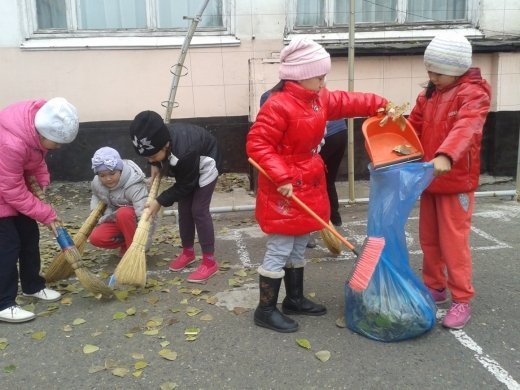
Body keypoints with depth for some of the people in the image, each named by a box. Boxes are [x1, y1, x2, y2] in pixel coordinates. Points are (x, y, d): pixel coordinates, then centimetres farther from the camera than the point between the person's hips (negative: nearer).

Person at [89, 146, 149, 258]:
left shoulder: (134, 186, -32)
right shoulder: (96, 183, -11)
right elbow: (96, 197, 15)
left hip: (136, 222, -5)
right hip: (115, 220, 5)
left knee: (124, 213, -37)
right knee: (96, 238, -21)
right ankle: (126, 243, 6)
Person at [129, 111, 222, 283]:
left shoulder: (184, 152, -44)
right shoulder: (158, 138, -26)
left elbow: (185, 186, -27)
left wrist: (160, 201, -25)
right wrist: (156, 166, -10)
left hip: (205, 165, -7)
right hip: (185, 168, 7)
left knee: (199, 210, -12)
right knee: (184, 209, 7)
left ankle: (210, 261, -5)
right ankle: (188, 252, 24)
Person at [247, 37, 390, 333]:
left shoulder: (319, 99, 8)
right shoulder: (278, 106, -21)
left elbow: (347, 102, 22)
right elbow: (256, 145, -23)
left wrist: (381, 104, 12)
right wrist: (281, 178, -28)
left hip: (308, 186, 10)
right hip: (284, 191, -9)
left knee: (299, 248, 19)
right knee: (279, 252, -1)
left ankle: (295, 299, 35)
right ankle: (266, 310, 13)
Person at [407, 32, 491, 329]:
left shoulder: (473, 94, -14)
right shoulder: (429, 94, 9)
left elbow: (465, 129, -32)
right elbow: (414, 127, 15)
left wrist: (445, 156, -50)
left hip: (457, 181, -7)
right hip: (429, 179, 7)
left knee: (454, 241, -3)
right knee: (428, 239, 14)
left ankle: (462, 301, 9)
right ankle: (435, 287, 31)